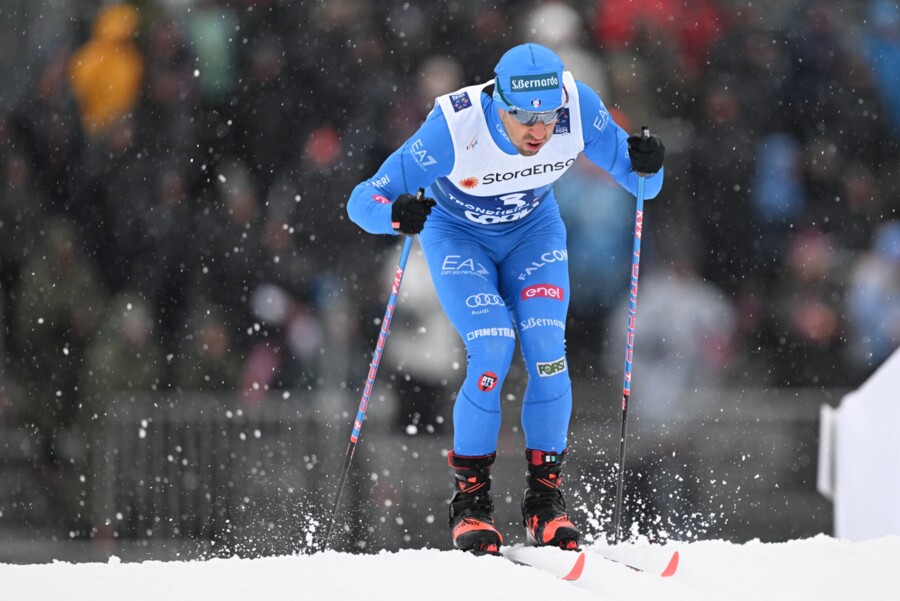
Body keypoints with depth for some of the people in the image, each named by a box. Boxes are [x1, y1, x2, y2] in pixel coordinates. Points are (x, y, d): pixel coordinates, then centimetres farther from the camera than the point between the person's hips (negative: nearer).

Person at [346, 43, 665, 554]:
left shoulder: (579, 108, -29)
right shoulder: (456, 127, -37)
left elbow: (639, 182, -16)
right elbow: (362, 201, -33)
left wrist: (647, 166, -39)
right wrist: (397, 212, -54)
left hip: (533, 230, 3)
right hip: (458, 234, -2)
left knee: (547, 348, -17)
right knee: (493, 349, -22)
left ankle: (546, 497, -3)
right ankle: (471, 497, -7)